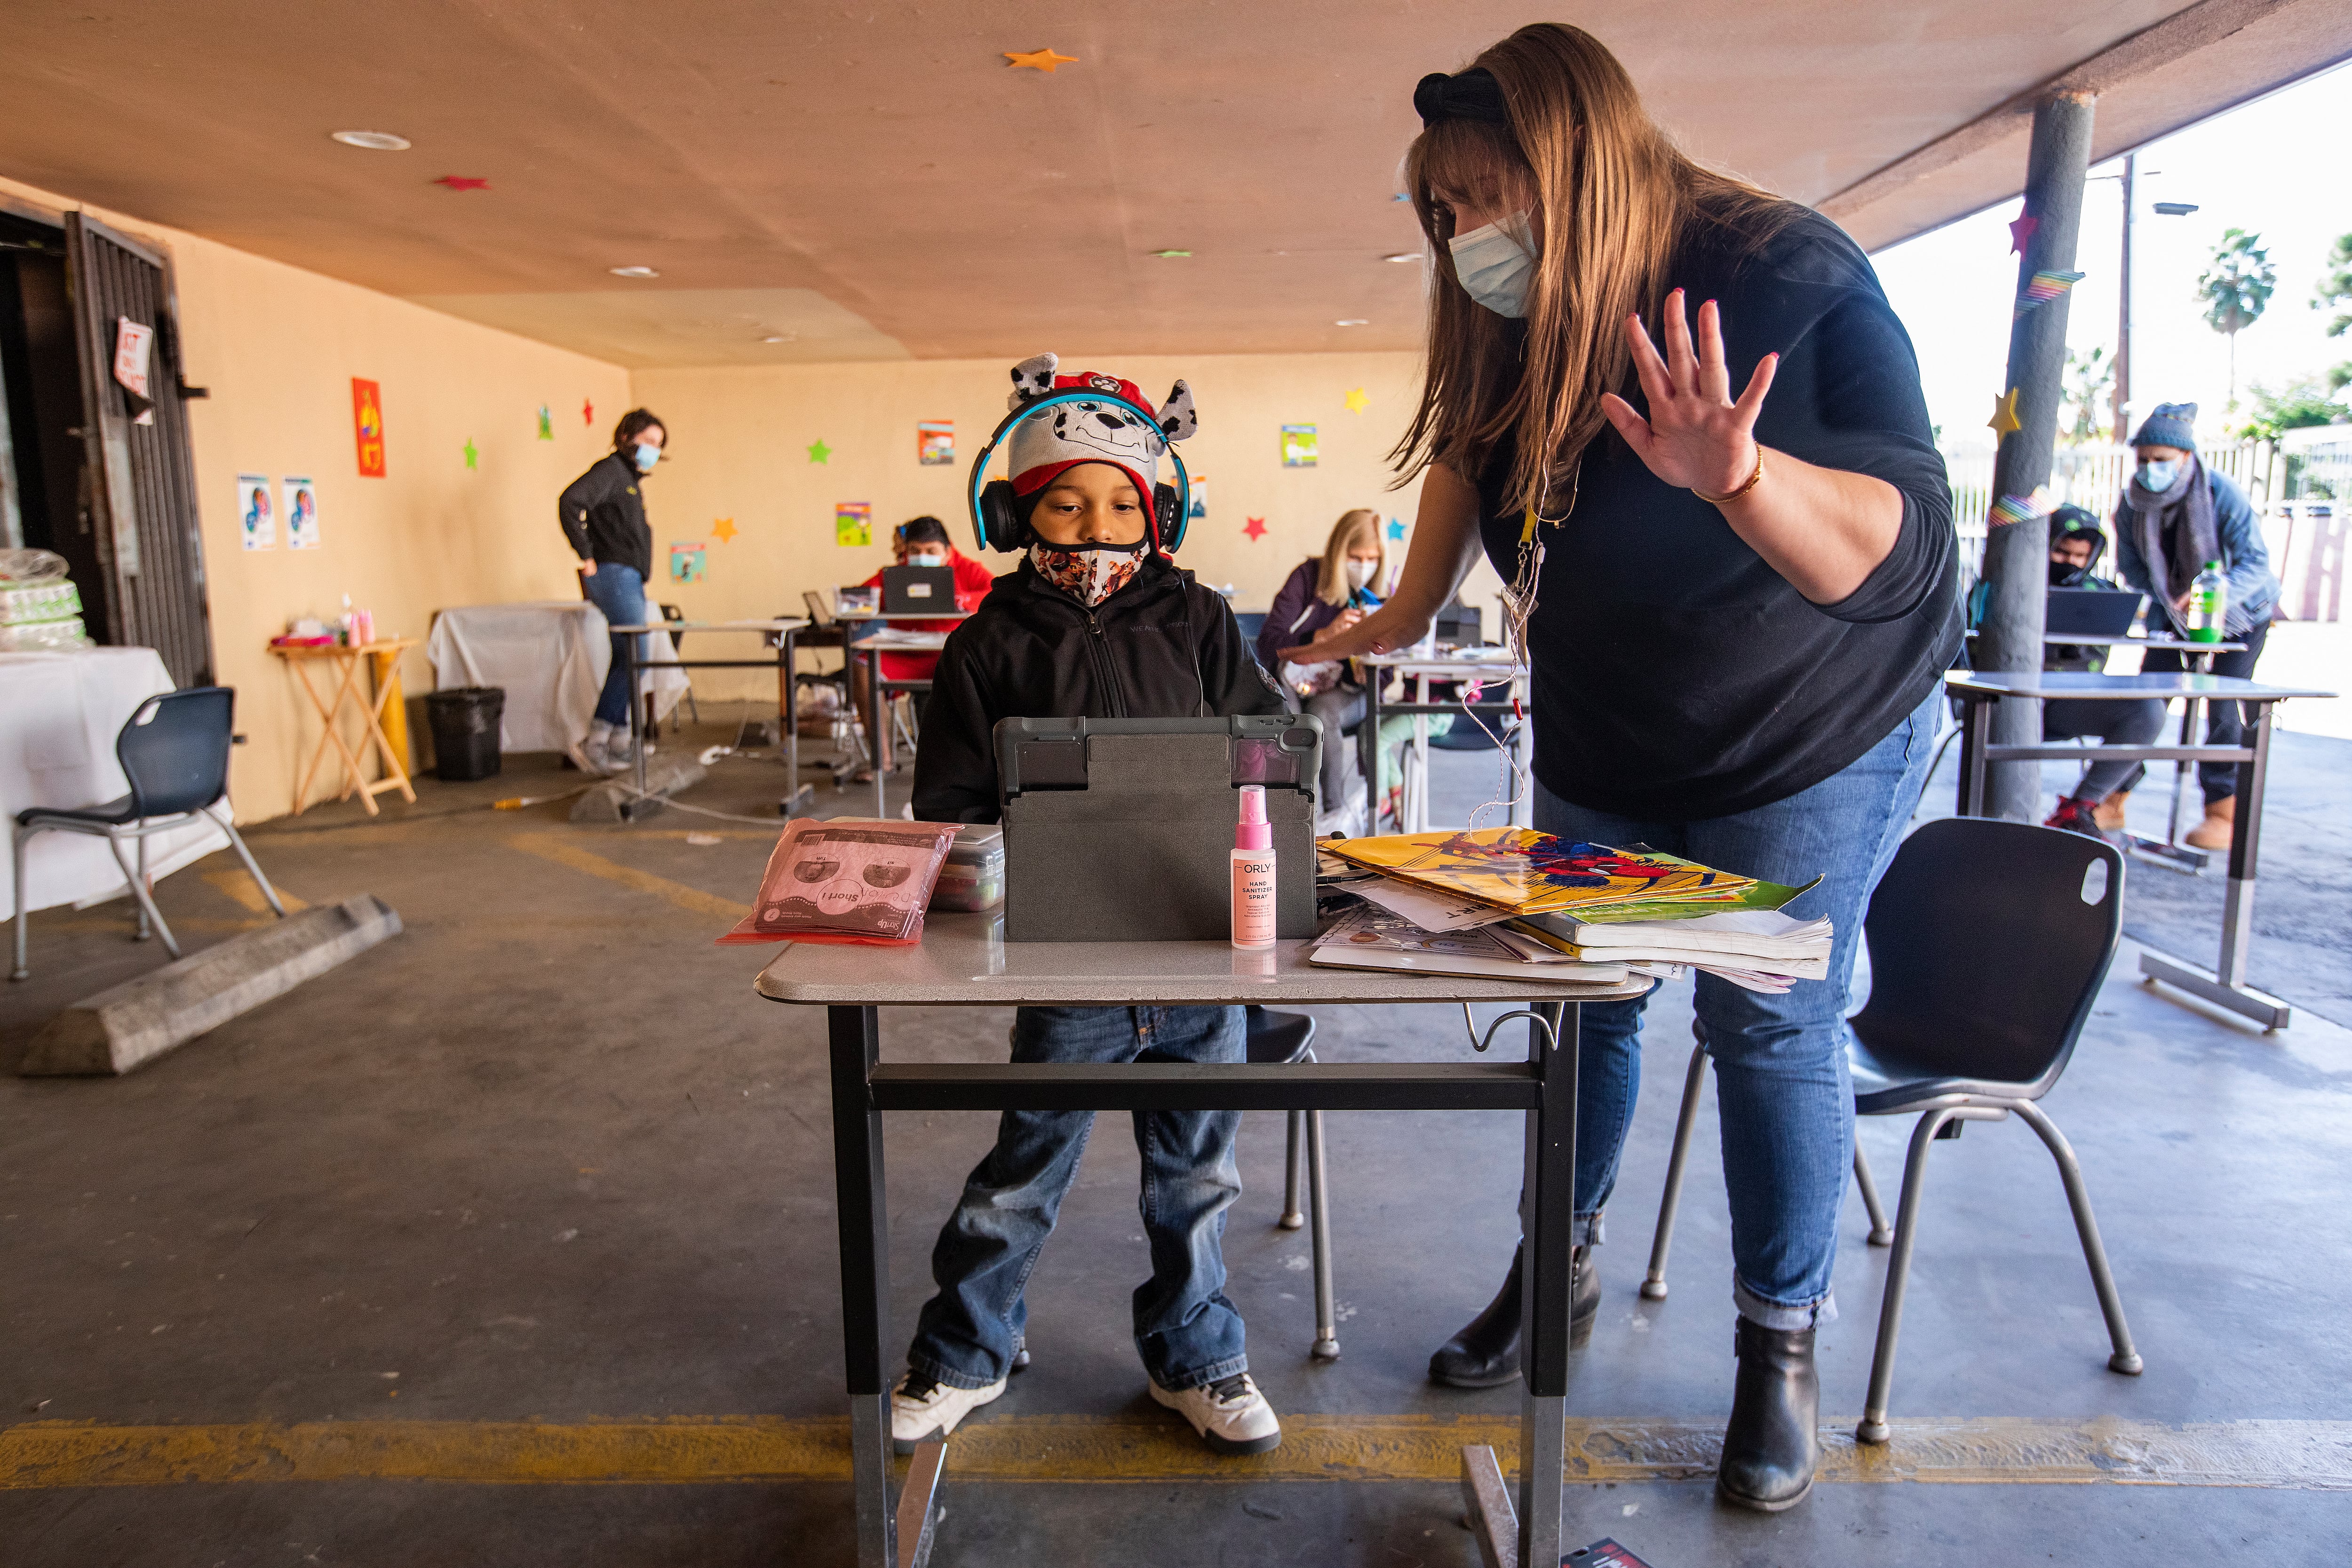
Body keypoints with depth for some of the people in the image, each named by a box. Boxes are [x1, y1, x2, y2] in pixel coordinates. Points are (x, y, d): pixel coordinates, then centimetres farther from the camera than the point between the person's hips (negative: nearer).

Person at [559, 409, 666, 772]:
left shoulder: (631, 477, 21)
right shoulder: (610, 469, -8)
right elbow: (570, 501, -23)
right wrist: (586, 557, -20)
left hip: (630, 579, 10)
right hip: (613, 575, -10)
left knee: (626, 661, 10)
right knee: (635, 659, -14)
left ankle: (618, 742, 15)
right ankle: (595, 741, -11)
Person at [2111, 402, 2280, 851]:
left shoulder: (2223, 495, -24)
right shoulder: (2132, 501, -13)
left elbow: (2256, 562, -30)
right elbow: (2132, 567, -4)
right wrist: (2172, 604, -15)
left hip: (2240, 613, -4)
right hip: (2176, 614, 4)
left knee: (2224, 706, -12)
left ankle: (2224, 812, -5)